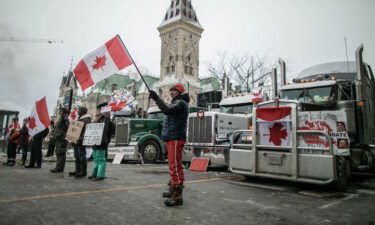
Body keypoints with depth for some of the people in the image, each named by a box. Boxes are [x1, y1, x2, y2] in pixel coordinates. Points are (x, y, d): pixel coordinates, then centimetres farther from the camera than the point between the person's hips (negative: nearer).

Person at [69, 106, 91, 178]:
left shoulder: (86, 120, -11)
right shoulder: (79, 119, 21)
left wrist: (80, 139, -27)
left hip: (81, 142, -10)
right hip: (76, 141, 10)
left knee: (82, 156, -7)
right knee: (77, 156, 13)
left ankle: (83, 171, -1)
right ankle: (77, 170, 21)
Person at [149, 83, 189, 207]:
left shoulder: (180, 103, -10)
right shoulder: (177, 103, 23)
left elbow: (167, 110, -27)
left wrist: (157, 98, -23)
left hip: (176, 139, -11)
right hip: (172, 138, 11)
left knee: (175, 166, -12)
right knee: (173, 165, 17)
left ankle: (177, 196, -10)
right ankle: (173, 189, 30)